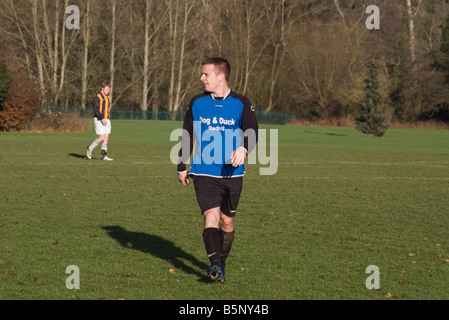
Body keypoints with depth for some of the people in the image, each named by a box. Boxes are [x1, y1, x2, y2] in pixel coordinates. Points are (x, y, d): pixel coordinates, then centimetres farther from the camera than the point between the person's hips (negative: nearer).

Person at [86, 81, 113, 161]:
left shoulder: (107, 97, 17)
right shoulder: (98, 97, -9)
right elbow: (96, 109, -17)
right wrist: (102, 118, -25)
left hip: (106, 120, 8)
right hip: (99, 120, -8)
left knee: (106, 137, 0)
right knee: (102, 137, -13)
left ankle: (104, 155, 2)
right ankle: (90, 149, 6)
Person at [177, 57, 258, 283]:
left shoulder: (241, 103, -1)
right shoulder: (197, 103, 6)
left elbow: (252, 133, -7)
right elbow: (187, 137, 14)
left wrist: (243, 149, -29)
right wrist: (182, 167, 15)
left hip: (232, 173, 0)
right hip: (204, 173, 0)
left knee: (227, 221, 8)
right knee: (211, 216, -16)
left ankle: (221, 264, 25)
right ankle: (214, 264, -24)